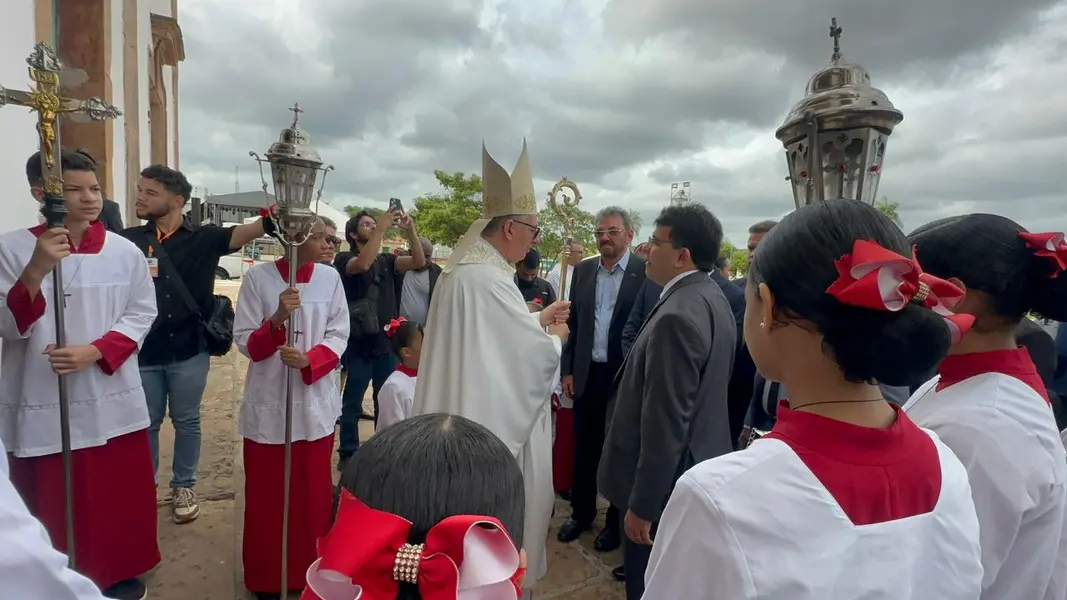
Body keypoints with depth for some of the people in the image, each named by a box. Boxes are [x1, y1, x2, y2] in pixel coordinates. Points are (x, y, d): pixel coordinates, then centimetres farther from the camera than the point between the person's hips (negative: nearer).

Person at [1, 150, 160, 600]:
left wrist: (94, 352, -12)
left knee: (119, 497, 13)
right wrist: (37, 270, -25)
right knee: (51, 505, 9)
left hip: (112, 402, 2)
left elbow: (141, 313, 3)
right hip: (41, 405, -1)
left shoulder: (124, 251, -1)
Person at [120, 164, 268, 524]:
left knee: (187, 421, 13)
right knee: (146, 423, 15)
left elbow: (243, 233, -18)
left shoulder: (203, 237, -4)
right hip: (143, 350, 1)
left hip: (190, 350, -1)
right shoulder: (129, 239, 1)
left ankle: (184, 488, 29)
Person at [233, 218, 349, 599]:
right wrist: (277, 319, -23)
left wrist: (308, 360, -18)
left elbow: (338, 335, -1)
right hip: (268, 403, -2)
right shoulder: (258, 277, -7)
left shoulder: (330, 278, -1)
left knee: (314, 492, 12)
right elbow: (244, 341, -6)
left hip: (316, 403, 2)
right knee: (266, 495, 10)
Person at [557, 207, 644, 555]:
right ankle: (581, 512, 33)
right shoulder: (583, 270, 6)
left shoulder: (646, 273, -9)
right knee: (584, 447, 15)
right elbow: (573, 323, 9)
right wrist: (567, 370, 6)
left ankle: (616, 520, 28)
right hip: (587, 373, 4)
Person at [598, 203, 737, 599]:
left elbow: (665, 422, -27)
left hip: (666, 483, -10)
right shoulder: (712, 298, 5)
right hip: (699, 468, 10)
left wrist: (641, 504, -19)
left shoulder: (678, 316, -27)